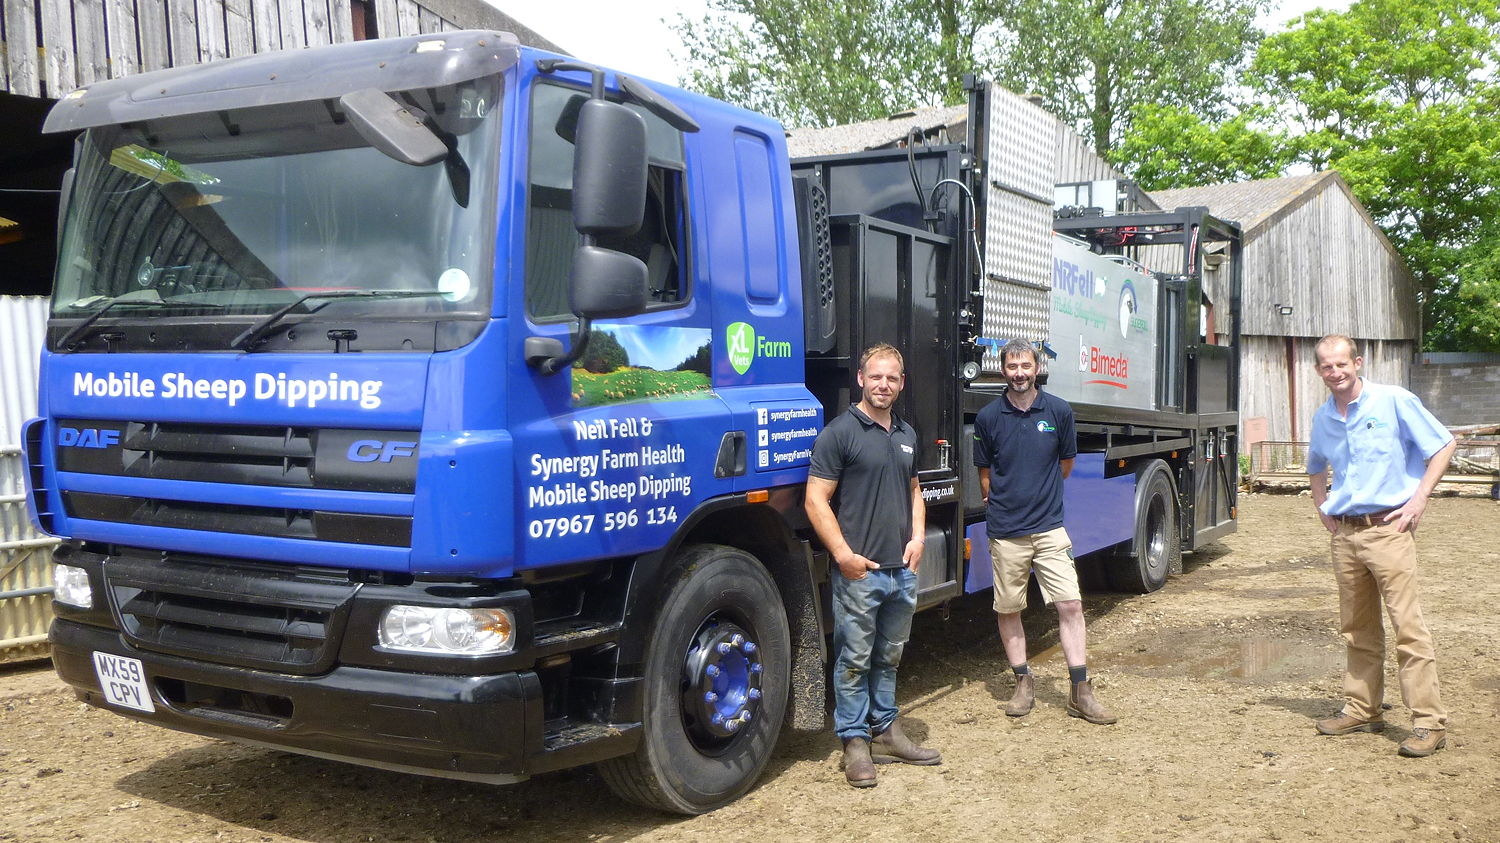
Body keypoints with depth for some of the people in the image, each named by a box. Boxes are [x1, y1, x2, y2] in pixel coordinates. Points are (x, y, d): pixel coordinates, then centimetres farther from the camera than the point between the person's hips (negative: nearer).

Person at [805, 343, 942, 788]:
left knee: (889, 658, 17)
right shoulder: (840, 432, -9)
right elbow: (816, 500, -12)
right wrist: (843, 553, -18)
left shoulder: (906, 435, 14)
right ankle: (855, 743, 11)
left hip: (902, 569, 7)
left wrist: (917, 537, 7)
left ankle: (886, 731, 29)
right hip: (859, 571, -7)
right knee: (854, 660, 1)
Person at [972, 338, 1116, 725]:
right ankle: (1023, 683, 23)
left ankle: (1080, 691, 3)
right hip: (1005, 533, 0)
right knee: (1008, 609, 7)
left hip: (1049, 526, 0)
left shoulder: (1059, 411, 1)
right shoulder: (988, 417, -1)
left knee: (1070, 605, -4)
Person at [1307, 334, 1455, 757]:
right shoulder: (1323, 417, 12)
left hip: (1388, 528, -6)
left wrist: (1419, 499, -8)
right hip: (1344, 533, 6)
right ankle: (1362, 710, 21)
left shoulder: (1394, 401, -5)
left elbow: (1443, 444, -2)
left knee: (1407, 624, -8)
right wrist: (1321, 504, 16)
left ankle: (1429, 722, -4)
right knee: (1356, 628, 11)